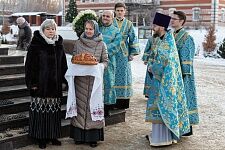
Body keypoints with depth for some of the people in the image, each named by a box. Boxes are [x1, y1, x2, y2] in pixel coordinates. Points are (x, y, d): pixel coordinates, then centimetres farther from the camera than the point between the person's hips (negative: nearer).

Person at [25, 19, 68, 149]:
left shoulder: (59, 45, 10)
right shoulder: (35, 45, -4)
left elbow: (63, 64, 14)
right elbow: (30, 65, -6)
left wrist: (63, 80, 8)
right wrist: (32, 83, -11)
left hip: (56, 85, 4)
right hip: (41, 85, -4)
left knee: (54, 111, 7)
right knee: (41, 111, -1)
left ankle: (53, 136, 19)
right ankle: (41, 138, 10)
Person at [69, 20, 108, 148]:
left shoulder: (101, 45, 2)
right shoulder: (78, 43, 6)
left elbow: (105, 61, 3)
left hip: (95, 79, -1)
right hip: (80, 79, 1)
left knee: (94, 106, 1)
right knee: (80, 105, 3)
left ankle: (93, 137, 9)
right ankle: (79, 135, 13)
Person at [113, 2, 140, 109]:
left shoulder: (129, 24, 9)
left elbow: (133, 39, 9)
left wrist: (133, 53, 3)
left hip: (124, 54, 1)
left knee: (124, 75, 2)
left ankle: (123, 102, 8)